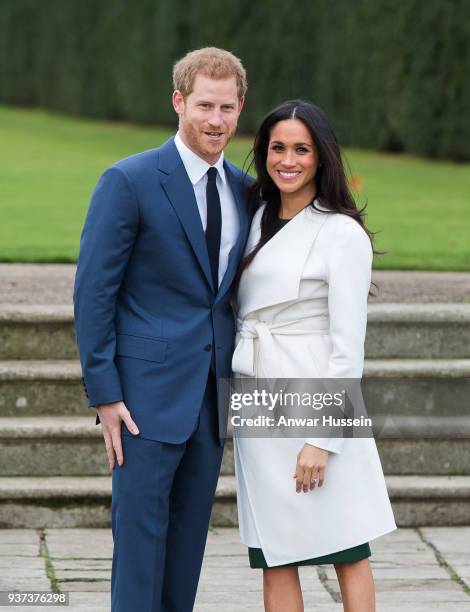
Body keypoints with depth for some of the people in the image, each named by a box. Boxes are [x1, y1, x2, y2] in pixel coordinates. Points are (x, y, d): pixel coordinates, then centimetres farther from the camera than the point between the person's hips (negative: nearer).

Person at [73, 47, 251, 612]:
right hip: (149, 393, -6)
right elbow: (93, 291, -9)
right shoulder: (128, 182, -9)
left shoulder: (242, 188, 10)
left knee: (189, 541, 11)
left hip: (211, 396, 6)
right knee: (140, 536, -4)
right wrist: (104, 394, -12)